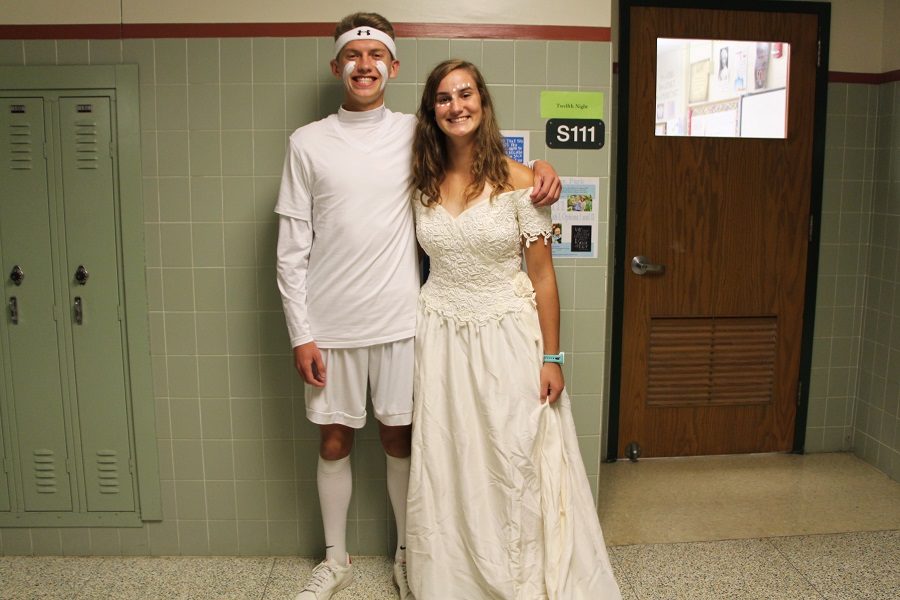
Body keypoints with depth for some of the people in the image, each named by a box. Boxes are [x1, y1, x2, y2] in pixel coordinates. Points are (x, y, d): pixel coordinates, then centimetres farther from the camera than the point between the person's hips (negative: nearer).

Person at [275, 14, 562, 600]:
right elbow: (292, 250, 0)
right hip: (330, 324, 0)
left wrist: (539, 164, -5)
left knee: (400, 438, 11)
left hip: (399, 320, 0)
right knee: (334, 441, 11)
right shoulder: (307, 143, 1)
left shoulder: (416, 134, 3)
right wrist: (300, 334, -5)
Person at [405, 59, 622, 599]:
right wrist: (413, 341, 11)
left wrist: (551, 357, -7)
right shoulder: (423, 182, 4)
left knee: (516, 466, 3)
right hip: (442, 339, 3)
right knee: (445, 469, 10)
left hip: (508, 336, -3)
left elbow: (543, 275, -6)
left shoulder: (517, 181, -7)